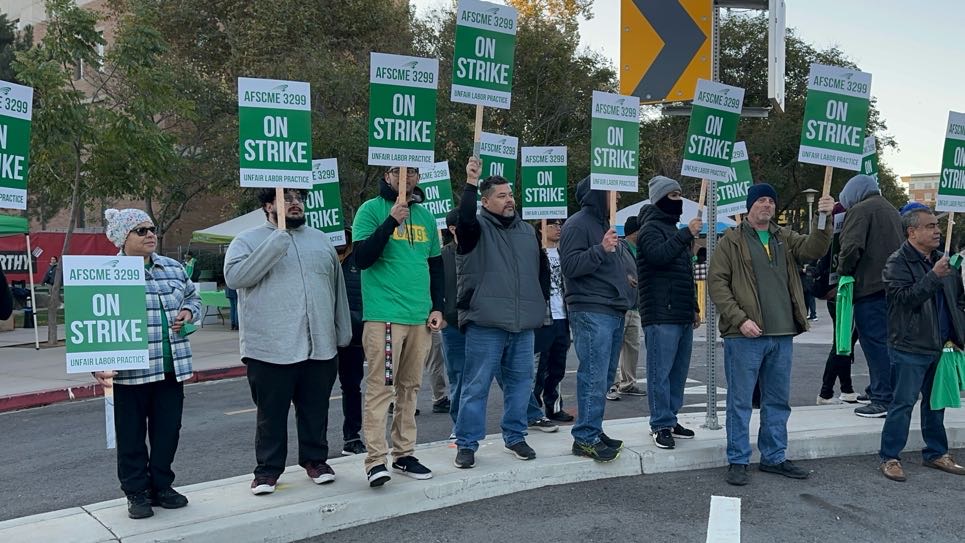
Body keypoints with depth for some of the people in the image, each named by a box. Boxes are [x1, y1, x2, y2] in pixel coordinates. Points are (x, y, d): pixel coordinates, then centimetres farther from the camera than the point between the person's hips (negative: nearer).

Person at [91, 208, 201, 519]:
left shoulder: (174, 268, 10)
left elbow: (193, 296, 26)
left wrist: (188, 311, 3)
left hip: (172, 368, 5)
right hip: (131, 370, -5)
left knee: (168, 430, 12)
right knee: (132, 434, 8)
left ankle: (162, 485, 28)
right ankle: (137, 492, 22)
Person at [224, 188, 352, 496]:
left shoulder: (321, 241, 14)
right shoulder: (247, 241, 1)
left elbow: (337, 289, 16)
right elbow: (234, 276, -18)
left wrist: (343, 334, 13)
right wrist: (278, 240, -20)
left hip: (320, 348, 4)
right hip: (271, 349, -3)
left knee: (316, 410, 13)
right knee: (271, 413, 6)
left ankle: (315, 459, 30)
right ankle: (268, 469, 21)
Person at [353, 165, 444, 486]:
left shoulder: (425, 216, 15)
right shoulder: (372, 210, -1)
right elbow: (362, 258, -12)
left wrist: (437, 307, 11)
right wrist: (391, 221, -19)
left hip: (420, 317, 6)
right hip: (383, 314, -5)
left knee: (410, 387, 11)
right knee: (380, 387, -9)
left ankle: (404, 454, 19)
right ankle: (376, 460, -5)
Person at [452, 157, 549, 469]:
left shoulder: (527, 231, 16)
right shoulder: (477, 228, -1)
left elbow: (542, 270, 24)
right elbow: (465, 219, -27)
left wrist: (541, 302, 17)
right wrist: (471, 184, -30)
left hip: (523, 325, 6)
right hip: (485, 325, -5)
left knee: (520, 383, 12)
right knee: (476, 386, -1)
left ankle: (515, 437, 27)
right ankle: (466, 443, 9)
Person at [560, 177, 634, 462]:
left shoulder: (604, 224, 22)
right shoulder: (577, 224, -8)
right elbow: (570, 265, -19)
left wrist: (625, 279, 22)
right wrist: (601, 249, -26)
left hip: (613, 312, 10)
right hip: (591, 312, -10)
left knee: (605, 377, 12)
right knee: (594, 377, -10)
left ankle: (592, 430, 21)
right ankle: (585, 438, -4)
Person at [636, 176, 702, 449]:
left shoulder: (674, 229, 23)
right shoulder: (651, 228, -4)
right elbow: (658, 255, -26)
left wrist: (694, 307, 25)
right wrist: (687, 234, -24)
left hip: (683, 315, 9)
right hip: (661, 316, -9)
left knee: (679, 370, 12)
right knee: (660, 371, -7)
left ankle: (670, 419, 21)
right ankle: (661, 425, -1)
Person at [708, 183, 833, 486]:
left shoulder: (785, 238, 15)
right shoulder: (732, 241, 0)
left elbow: (813, 250, -2)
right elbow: (716, 282, -7)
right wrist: (739, 318, -16)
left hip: (782, 335, 6)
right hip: (744, 336, -5)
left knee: (778, 401, 13)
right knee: (740, 401, 1)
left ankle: (773, 458, 25)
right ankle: (738, 461, 11)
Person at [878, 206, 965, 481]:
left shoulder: (941, 260, 13)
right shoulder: (898, 262, -9)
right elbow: (905, 298, -22)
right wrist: (934, 276, -26)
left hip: (939, 346, 7)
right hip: (910, 347, -7)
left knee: (936, 402, 16)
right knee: (903, 403, -4)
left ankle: (936, 453, 29)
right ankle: (889, 458, 5)